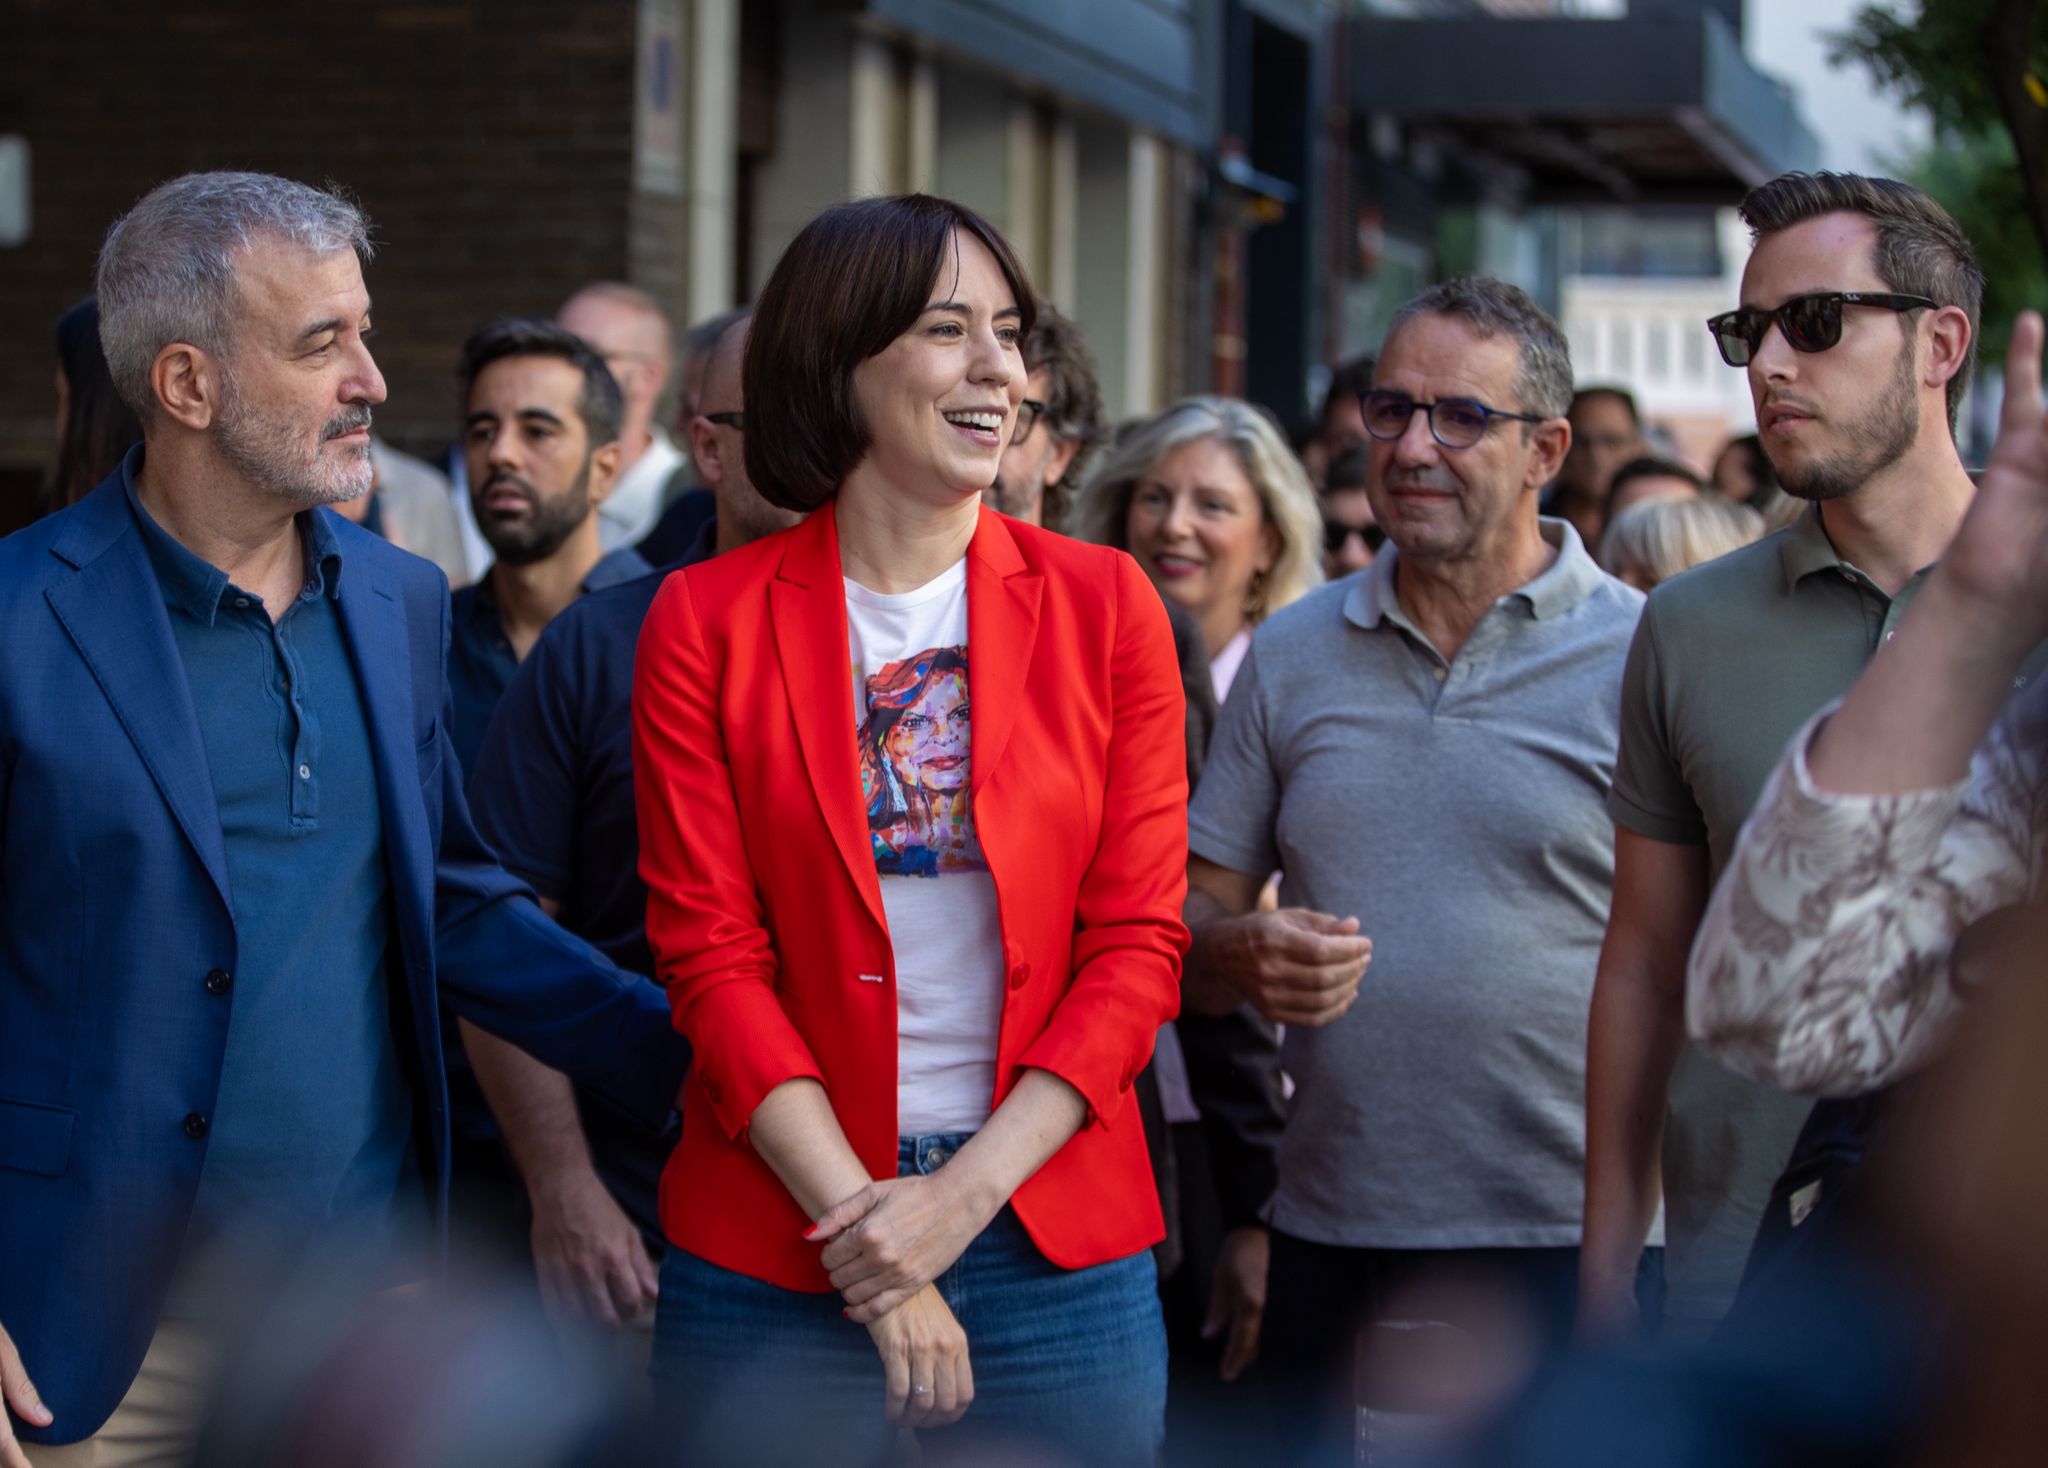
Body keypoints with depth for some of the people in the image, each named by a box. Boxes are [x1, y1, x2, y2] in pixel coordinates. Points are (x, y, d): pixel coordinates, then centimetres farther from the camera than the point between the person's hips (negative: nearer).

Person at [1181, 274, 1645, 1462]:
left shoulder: (1642, 660, -2)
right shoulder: (1292, 654, 11)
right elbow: (1189, 926, 13)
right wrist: (1248, 955, -11)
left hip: (1565, 1239, -4)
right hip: (1326, 1233, 4)